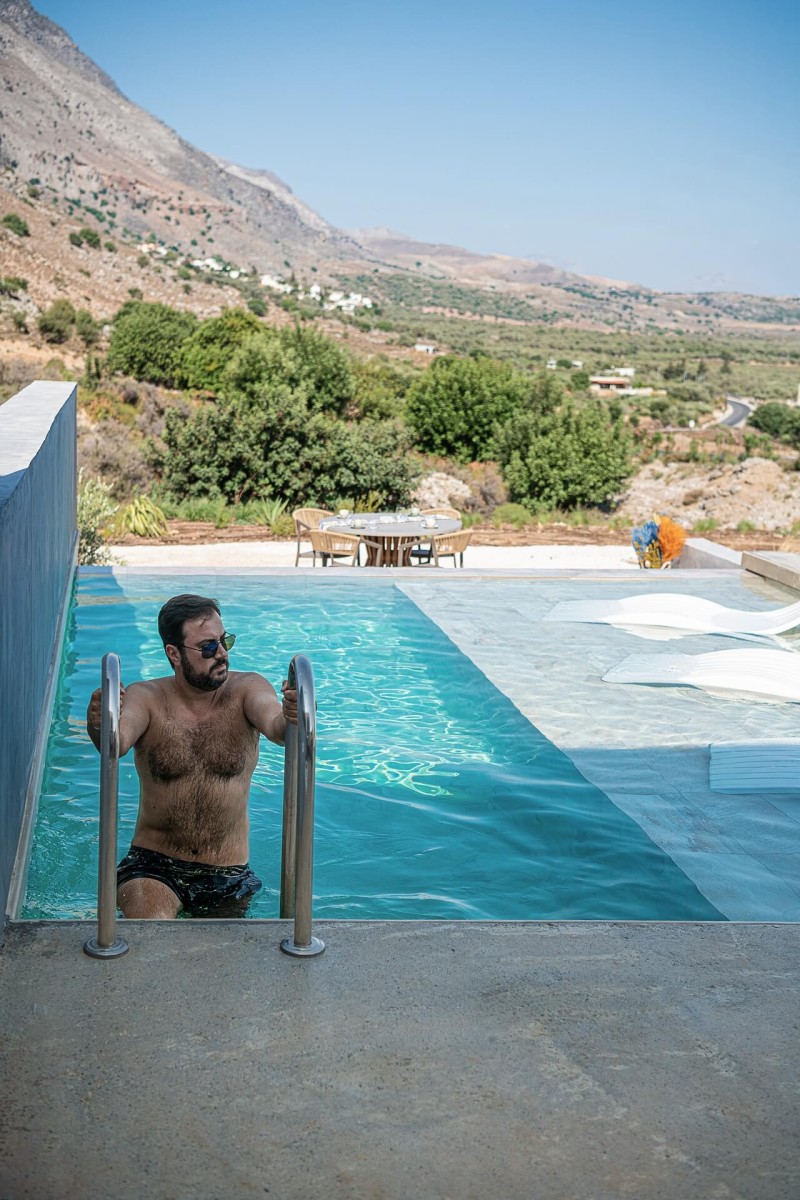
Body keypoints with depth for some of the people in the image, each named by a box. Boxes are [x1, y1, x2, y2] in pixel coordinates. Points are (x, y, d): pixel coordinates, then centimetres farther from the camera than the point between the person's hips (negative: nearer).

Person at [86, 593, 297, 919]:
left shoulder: (247, 689, -4)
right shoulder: (146, 698, -7)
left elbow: (275, 726, -24)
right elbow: (117, 742, -26)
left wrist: (292, 720, -49)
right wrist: (100, 728, -51)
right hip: (153, 865, -2)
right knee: (149, 930, -29)